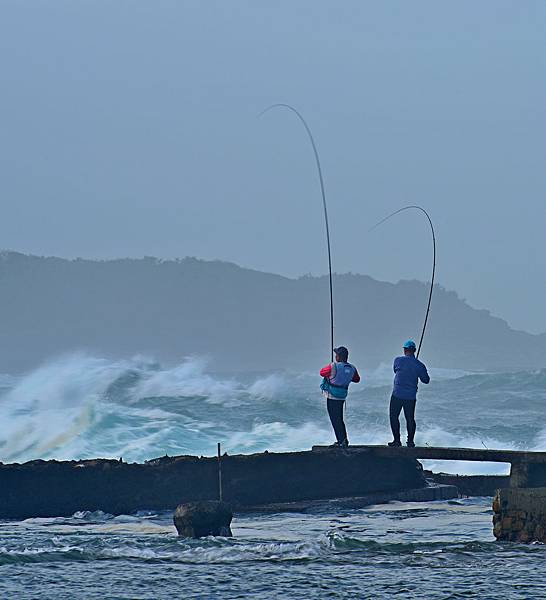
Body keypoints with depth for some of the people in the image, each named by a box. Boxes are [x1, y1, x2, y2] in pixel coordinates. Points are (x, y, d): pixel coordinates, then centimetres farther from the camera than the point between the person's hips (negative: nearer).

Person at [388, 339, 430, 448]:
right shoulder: (419, 365, -2)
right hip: (411, 396, 2)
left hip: (397, 394, -2)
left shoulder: (398, 360, -5)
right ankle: (410, 441, 11)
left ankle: (397, 440, 4)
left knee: (393, 416, 8)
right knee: (410, 418, 11)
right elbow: (426, 380, 8)